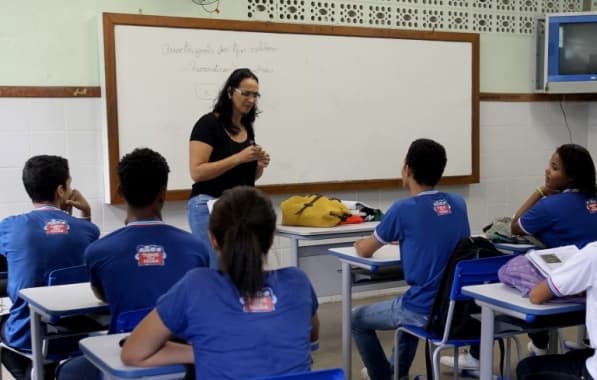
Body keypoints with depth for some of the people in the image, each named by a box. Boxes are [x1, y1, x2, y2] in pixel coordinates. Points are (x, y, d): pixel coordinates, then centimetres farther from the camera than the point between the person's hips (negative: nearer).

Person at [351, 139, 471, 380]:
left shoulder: (404, 209, -14)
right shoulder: (458, 204, 3)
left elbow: (364, 251, 1)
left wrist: (362, 243, 23)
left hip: (425, 311, -7)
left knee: (358, 319, 18)